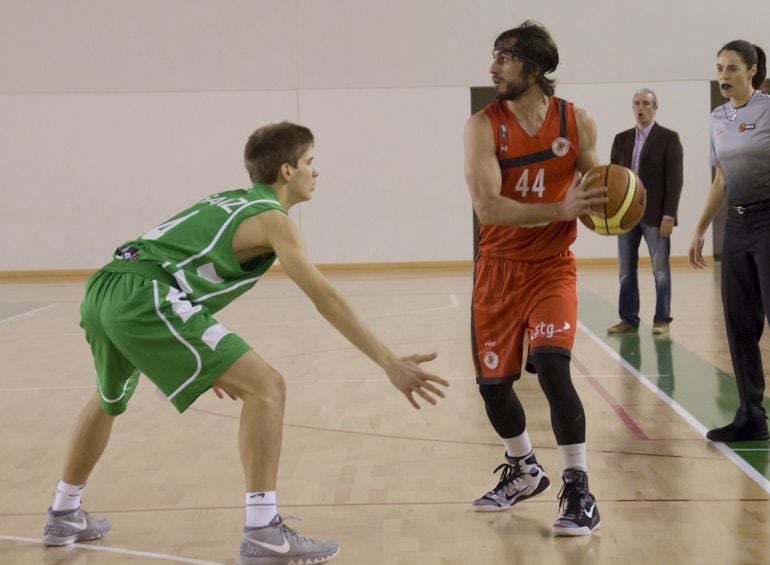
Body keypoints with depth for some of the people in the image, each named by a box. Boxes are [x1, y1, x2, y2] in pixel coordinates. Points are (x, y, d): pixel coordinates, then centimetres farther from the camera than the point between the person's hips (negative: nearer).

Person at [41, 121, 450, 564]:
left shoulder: (229, 201, 28)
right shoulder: (272, 219, 3)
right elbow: (325, 299, -7)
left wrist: (211, 359, 41)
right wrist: (390, 363, -9)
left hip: (103, 289, 10)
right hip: (145, 299, -9)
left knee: (110, 401, 35)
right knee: (266, 387, -7)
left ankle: (65, 516, 48)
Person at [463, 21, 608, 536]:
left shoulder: (577, 122, -6)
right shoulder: (483, 126, -11)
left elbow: (594, 186, 9)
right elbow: (487, 206, -22)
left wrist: (606, 205, -15)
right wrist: (560, 210, -32)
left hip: (552, 267, -1)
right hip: (498, 269, 2)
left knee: (552, 367, -21)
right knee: (492, 382, 9)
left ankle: (579, 489, -7)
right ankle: (524, 471, 35)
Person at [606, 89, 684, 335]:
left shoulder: (669, 138, -2)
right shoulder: (622, 139, 11)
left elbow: (674, 180, -7)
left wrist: (669, 215, -13)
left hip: (655, 215, -4)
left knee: (660, 269, 2)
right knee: (626, 269, 7)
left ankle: (662, 319, 9)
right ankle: (628, 319, 14)